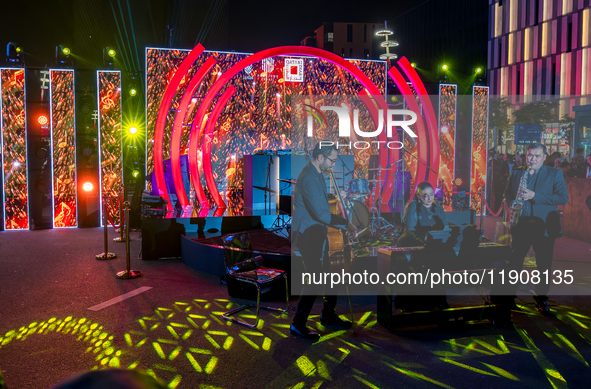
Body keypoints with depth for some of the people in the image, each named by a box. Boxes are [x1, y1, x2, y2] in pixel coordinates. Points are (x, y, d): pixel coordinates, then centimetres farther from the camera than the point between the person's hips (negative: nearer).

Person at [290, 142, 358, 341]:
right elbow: (321, 214, -27)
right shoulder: (309, 178, -22)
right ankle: (298, 325, 7)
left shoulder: (317, 175, 12)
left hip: (317, 234, 10)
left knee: (328, 275, 17)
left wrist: (341, 225, 19)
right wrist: (345, 223, -16)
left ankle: (329, 316, 32)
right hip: (308, 235, -10)